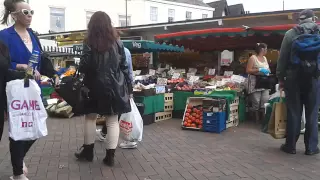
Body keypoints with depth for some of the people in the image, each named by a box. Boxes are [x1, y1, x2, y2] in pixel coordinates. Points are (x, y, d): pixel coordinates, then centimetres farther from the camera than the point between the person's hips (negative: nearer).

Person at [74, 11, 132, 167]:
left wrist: (80, 69, 12)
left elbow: (85, 65, -11)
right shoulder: (117, 42, 3)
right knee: (112, 120, 4)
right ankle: (110, 156, 6)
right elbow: (124, 67, 3)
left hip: (96, 86, -1)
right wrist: (128, 88, 8)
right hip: (114, 86, 2)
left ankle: (88, 151, 23)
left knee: (90, 117, 14)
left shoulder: (89, 42, -5)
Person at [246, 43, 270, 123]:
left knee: (265, 102, -2)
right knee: (256, 103, -7)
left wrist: (268, 71, 5)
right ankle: (256, 121, 2)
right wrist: (259, 70, -18)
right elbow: (248, 70, -10)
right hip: (255, 83, -7)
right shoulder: (253, 58, -5)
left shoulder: (265, 58, 17)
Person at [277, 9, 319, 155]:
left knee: (293, 112, 6)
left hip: (294, 77, 0)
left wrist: (281, 78, 7)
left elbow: (282, 58, 0)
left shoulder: (290, 33, 1)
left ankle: (290, 145, 11)